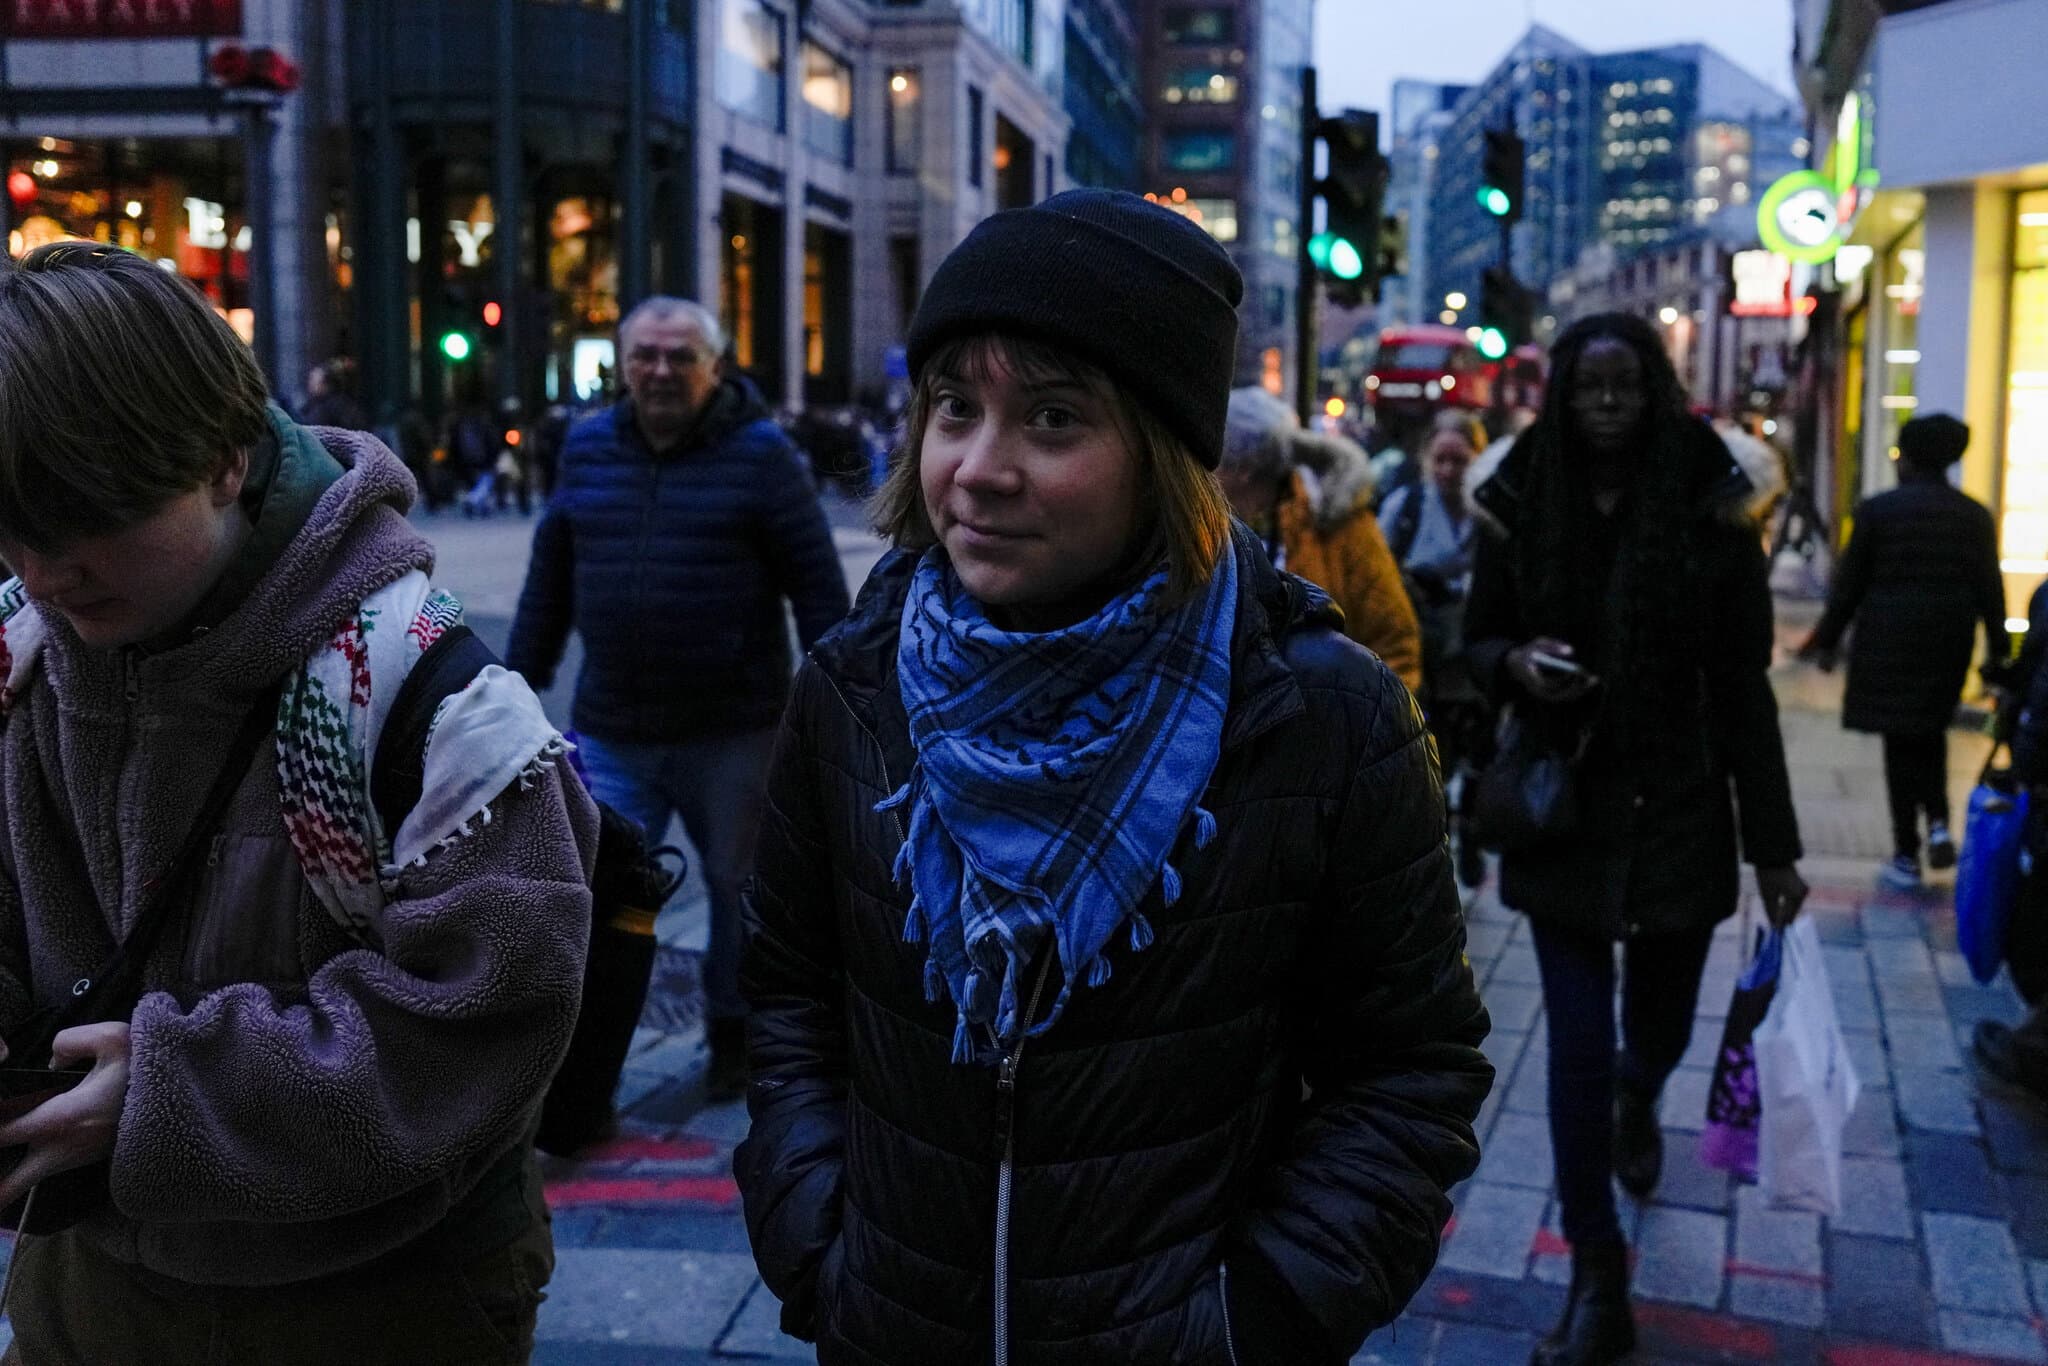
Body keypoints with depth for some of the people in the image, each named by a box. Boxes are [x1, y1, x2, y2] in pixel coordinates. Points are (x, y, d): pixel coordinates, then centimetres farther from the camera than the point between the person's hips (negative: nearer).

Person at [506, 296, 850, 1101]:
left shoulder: (759, 454, -5)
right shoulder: (587, 449, 7)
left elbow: (818, 583, -6)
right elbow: (549, 578, 13)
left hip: (734, 733, -2)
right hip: (612, 733, 3)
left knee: (740, 891, 12)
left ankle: (735, 1038, 32)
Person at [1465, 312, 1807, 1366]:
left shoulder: (1708, 511, -7)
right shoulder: (1524, 508, -3)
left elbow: (1743, 687, -4)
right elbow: (1477, 641, 8)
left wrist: (1773, 846, -4)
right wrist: (1516, 663, -17)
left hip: (1677, 811, 0)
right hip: (1562, 811, 0)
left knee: (1660, 1025, 14)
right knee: (1577, 1045, -1)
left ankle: (1637, 1099, 53)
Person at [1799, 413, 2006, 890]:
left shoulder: (1877, 510, -6)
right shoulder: (1976, 515, 4)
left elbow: (1849, 583, -4)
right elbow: (1991, 588, 5)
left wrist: (1828, 639, 5)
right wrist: (1997, 649, 13)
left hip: (1889, 640, -3)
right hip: (1949, 641, 3)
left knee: (1901, 744, 3)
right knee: (1931, 733, 21)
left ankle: (1906, 856, 6)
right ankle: (1938, 822, 1)